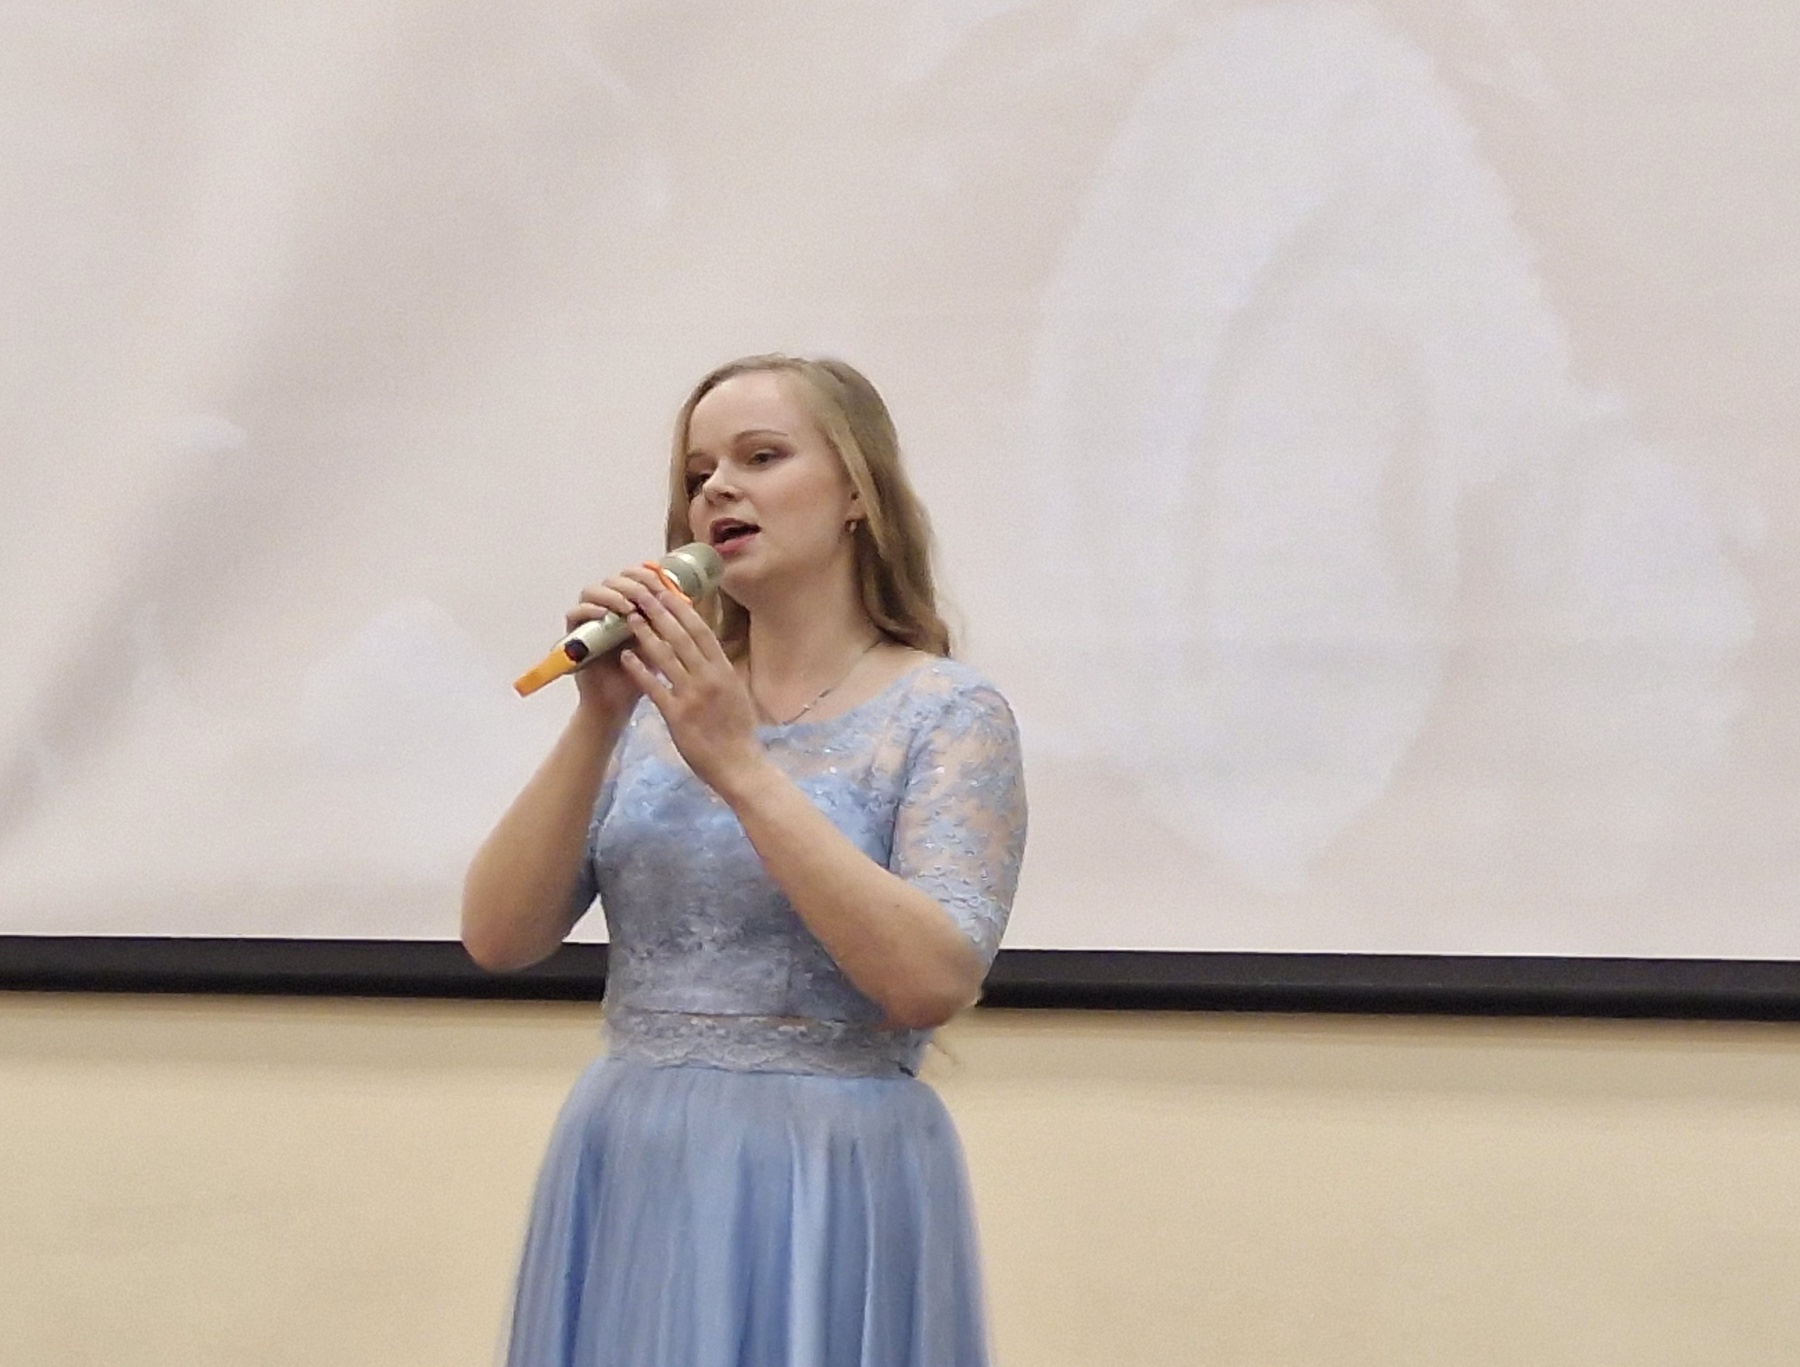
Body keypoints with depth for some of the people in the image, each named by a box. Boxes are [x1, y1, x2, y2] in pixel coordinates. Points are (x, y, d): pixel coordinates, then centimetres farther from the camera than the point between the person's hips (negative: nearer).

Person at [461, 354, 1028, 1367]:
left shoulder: (949, 713, -5)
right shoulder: (659, 705, 7)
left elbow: (932, 982, -19)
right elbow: (499, 939, 0)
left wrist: (740, 763, -19)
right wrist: (596, 723, -11)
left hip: (831, 1188, -4)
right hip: (629, 1177, 4)